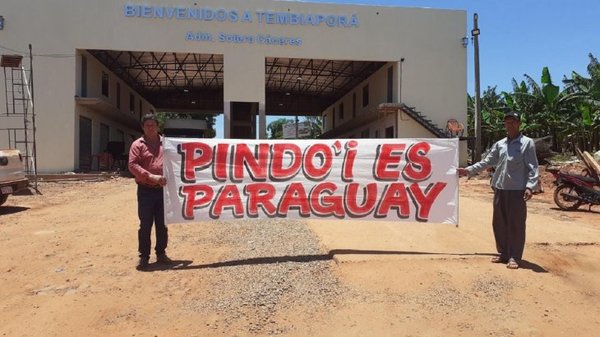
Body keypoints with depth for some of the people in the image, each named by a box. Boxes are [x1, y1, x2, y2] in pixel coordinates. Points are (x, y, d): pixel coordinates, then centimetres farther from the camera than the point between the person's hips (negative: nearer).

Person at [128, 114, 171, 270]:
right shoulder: (138, 144, 1)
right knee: (145, 225, 1)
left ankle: (161, 253, 23)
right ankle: (144, 256, 10)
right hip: (146, 190, -3)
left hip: (163, 190, 3)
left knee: (162, 224, 11)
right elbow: (133, 165, -9)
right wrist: (151, 176, -20)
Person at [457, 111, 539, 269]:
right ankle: (503, 253, 23)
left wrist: (530, 186, -16)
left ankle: (514, 257, 7)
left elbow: (532, 167, -5)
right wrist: (469, 170, 9)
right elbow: (487, 162, 16)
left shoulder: (527, 143, -1)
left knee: (516, 224, -1)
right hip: (500, 189, 5)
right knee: (499, 223, 10)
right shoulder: (499, 144, 13)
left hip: (517, 190, -5)